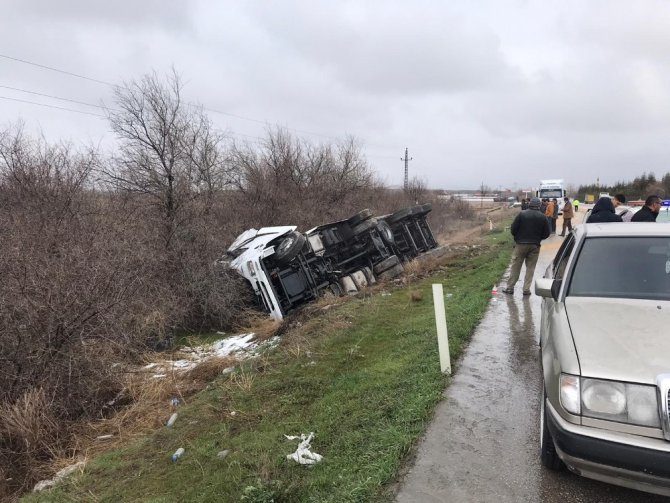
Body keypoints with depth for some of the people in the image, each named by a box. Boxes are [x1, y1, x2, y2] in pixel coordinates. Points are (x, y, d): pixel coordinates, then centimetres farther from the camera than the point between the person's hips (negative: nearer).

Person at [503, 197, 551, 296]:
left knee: (515, 266, 7)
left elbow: (513, 229, -9)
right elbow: (546, 233, 0)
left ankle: (510, 287, 9)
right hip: (535, 246, 2)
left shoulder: (522, 214, -9)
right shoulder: (543, 217, -3)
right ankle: (526, 289, 8)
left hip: (521, 244, -1)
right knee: (530, 267, 9)